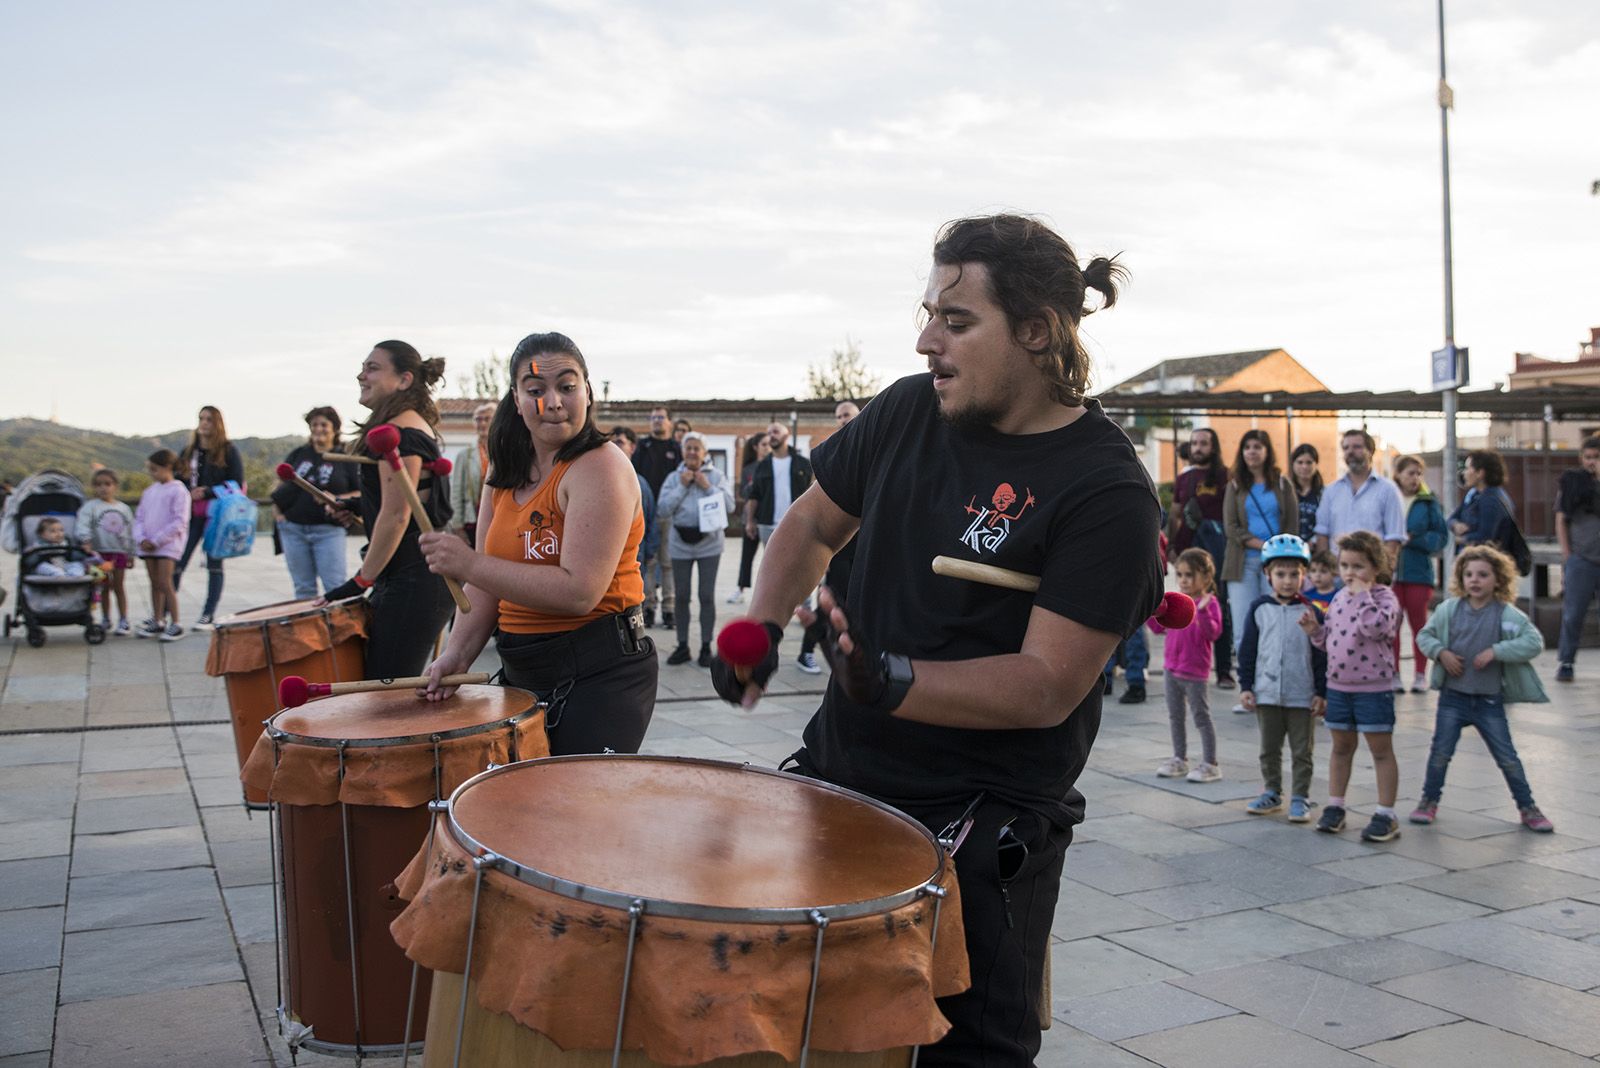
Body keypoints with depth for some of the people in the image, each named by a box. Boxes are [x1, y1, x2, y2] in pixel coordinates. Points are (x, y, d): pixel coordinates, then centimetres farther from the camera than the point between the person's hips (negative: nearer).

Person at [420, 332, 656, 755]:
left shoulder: (600, 467, -15)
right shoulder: (506, 471, 11)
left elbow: (580, 591, -25)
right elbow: (489, 580, 10)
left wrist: (470, 564, -25)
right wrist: (457, 653, -6)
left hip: (598, 673, -8)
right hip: (522, 671, 8)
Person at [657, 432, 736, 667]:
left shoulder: (716, 476, 1)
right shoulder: (673, 478, 4)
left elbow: (729, 506, -6)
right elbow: (664, 508, -6)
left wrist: (708, 487, -13)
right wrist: (682, 486, -11)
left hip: (709, 542, -1)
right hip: (681, 543, 1)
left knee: (707, 596, 0)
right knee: (681, 596, 6)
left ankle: (706, 647, 9)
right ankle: (682, 646, 16)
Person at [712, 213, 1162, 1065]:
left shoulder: (1107, 492, -18)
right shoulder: (907, 412, -1)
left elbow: (1049, 686, -23)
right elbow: (813, 524, 15)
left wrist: (893, 683, -34)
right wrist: (764, 625, 0)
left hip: (986, 827, -6)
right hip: (838, 774, 6)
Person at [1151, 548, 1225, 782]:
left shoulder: (1209, 603, -14)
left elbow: (1214, 633, -24)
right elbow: (1159, 626, 12)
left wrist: (1202, 611, -37)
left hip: (1195, 672, -7)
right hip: (1172, 668, 7)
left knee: (1201, 717, 1)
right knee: (1175, 716, 16)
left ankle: (1210, 764, 10)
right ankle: (1179, 759, 28)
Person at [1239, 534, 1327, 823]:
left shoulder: (1311, 612, -3)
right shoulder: (1259, 609, 0)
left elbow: (1321, 656, -1)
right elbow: (1247, 650, 3)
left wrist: (1322, 692, -3)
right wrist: (1246, 686, -1)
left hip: (1302, 696, -2)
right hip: (1266, 694, 2)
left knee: (1301, 751, 6)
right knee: (1269, 749, 14)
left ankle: (1300, 798, 15)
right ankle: (1272, 793, 27)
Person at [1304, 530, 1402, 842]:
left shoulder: (1383, 597, -11)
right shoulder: (1339, 598, 9)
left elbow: (1376, 626, -32)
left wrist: (1363, 593, -24)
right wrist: (1314, 630, -3)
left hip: (1373, 688, -6)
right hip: (1338, 685, 7)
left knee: (1381, 749, 3)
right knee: (1341, 748, 16)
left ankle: (1386, 815, 10)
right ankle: (1335, 807, 26)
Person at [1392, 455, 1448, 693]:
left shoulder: (1428, 502, 3)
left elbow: (1441, 536, 1)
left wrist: (1413, 540, -10)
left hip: (1419, 572, 0)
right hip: (1389, 572, 0)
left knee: (1418, 623, 8)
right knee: (1391, 625, 2)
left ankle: (1420, 675, 16)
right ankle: (1394, 674, 10)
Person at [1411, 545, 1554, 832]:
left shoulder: (1508, 614, -7)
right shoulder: (1449, 609, -2)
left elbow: (1535, 642, -14)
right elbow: (1425, 635, 8)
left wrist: (1495, 651, -21)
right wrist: (1441, 652, -11)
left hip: (1490, 700, -1)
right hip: (1452, 697, 1)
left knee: (1507, 757, 5)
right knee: (1441, 751, 4)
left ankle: (1527, 808, 21)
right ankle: (1430, 800, 20)